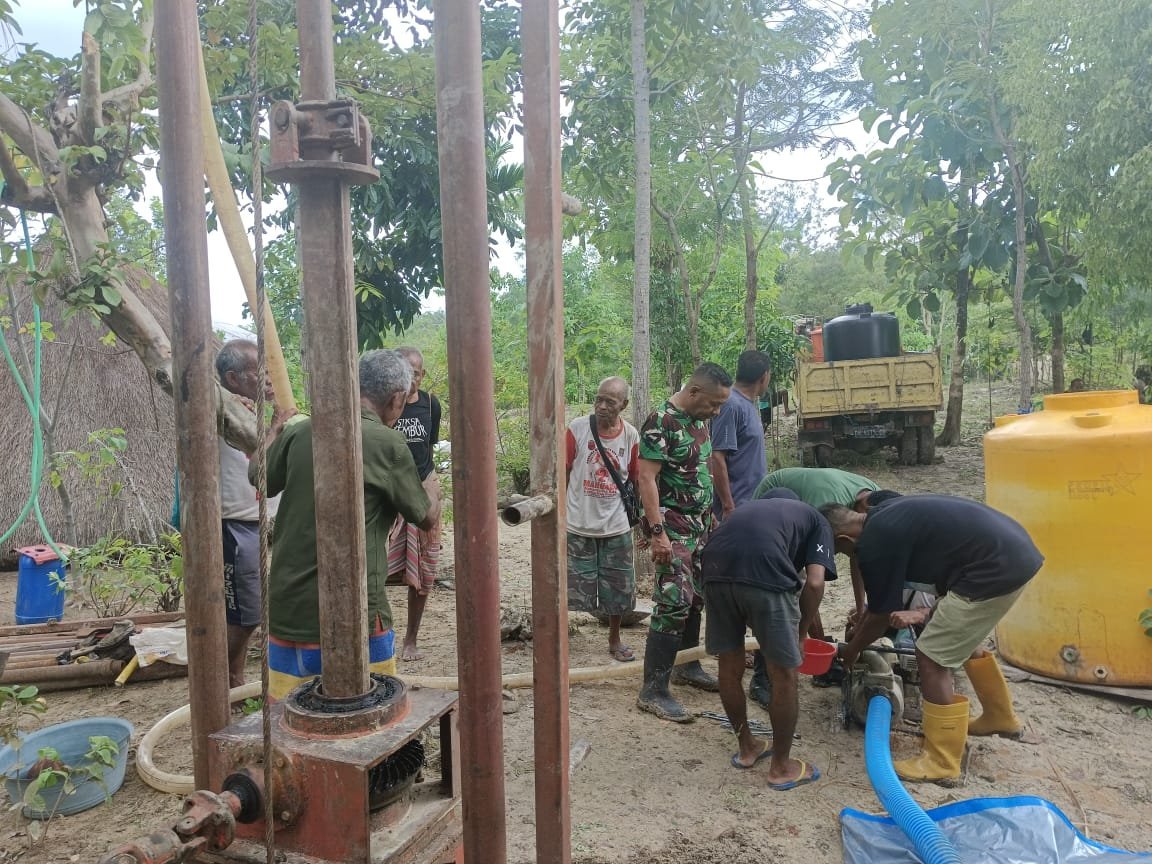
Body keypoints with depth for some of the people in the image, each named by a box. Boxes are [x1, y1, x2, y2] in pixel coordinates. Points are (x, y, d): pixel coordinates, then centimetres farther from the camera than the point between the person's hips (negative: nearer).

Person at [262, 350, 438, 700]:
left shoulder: (300, 431, 0)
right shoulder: (389, 444, -10)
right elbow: (427, 518, 1)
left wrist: (274, 433, 33)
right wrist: (433, 496, 23)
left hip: (286, 609, 5)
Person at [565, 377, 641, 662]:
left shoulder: (631, 435, -3)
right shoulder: (577, 428, -10)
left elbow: (636, 481, 6)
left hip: (616, 528, 3)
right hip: (578, 526, -2)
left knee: (618, 590, 14)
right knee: (569, 588, 5)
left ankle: (614, 640, 34)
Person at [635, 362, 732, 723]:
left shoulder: (699, 419, 10)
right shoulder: (661, 422, -17)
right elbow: (646, 477, -21)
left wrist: (710, 515, 19)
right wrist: (657, 532, -25)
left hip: (700, 524, 9)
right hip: (673, 526, -9)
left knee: (696, 598, 15)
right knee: (675, 602, -12)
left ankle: (687, 666, 31)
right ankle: (653, 691, -6)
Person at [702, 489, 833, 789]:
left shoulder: (751, 507, 40)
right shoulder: (816, 521, 28)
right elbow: (814, 583, 11)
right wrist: (801, 633, 23)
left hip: (715, 566, 5)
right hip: (765, 573, -4)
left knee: (730, 666, 23)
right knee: (784, 674, 15)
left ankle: (747, 747, 41)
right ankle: (781, 767, 29)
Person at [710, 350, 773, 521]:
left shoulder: (750, 404, 13)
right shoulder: (732, 405, -17)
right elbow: (717, 458, -21)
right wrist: (728, 507, -21)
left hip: (754, 502, 9)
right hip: (738, 507, -9)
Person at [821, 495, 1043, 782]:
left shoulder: (874, 543, -13)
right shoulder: (885, 519, 14)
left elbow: (882, 614, 1)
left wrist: (851, 650, 16)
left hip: (994, 569, -10)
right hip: (1015, 551, 10)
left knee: (932, 658, 0)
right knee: (962, 636, 29)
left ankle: (941, 763, 10)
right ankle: (1000, 717, 47)